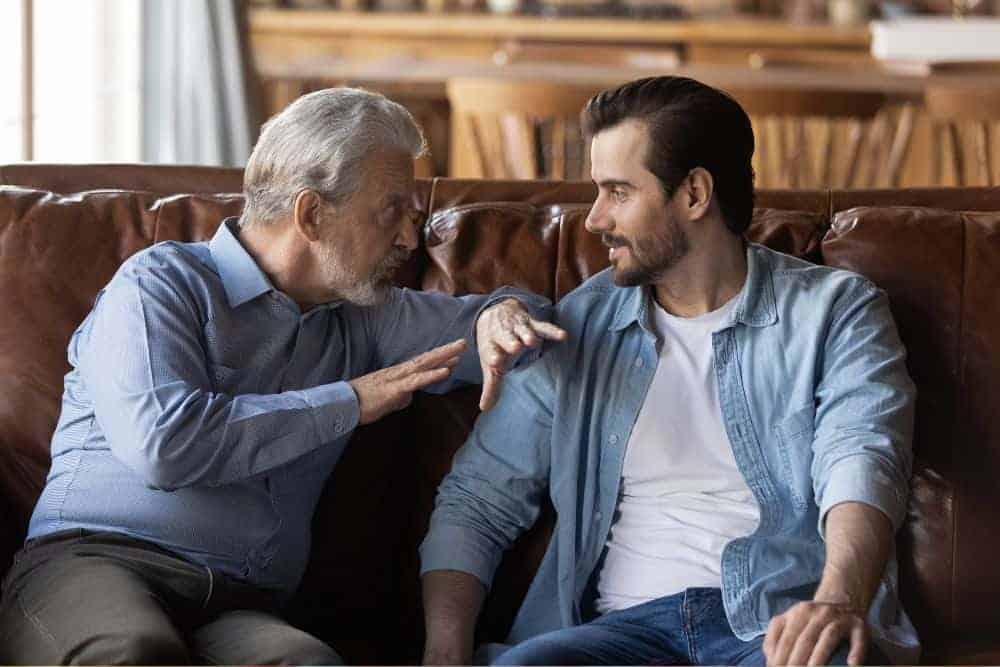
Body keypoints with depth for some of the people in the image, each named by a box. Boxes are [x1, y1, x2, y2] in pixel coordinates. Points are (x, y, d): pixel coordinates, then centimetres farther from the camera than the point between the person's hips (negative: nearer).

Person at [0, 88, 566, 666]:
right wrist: (349, 403, -4)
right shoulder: (161, 284, 3)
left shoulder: (356, 320, 24)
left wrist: (501, 316, 2)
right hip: (94, 560, -4)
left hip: (241, 609, 5)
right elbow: (162, 443, -13)